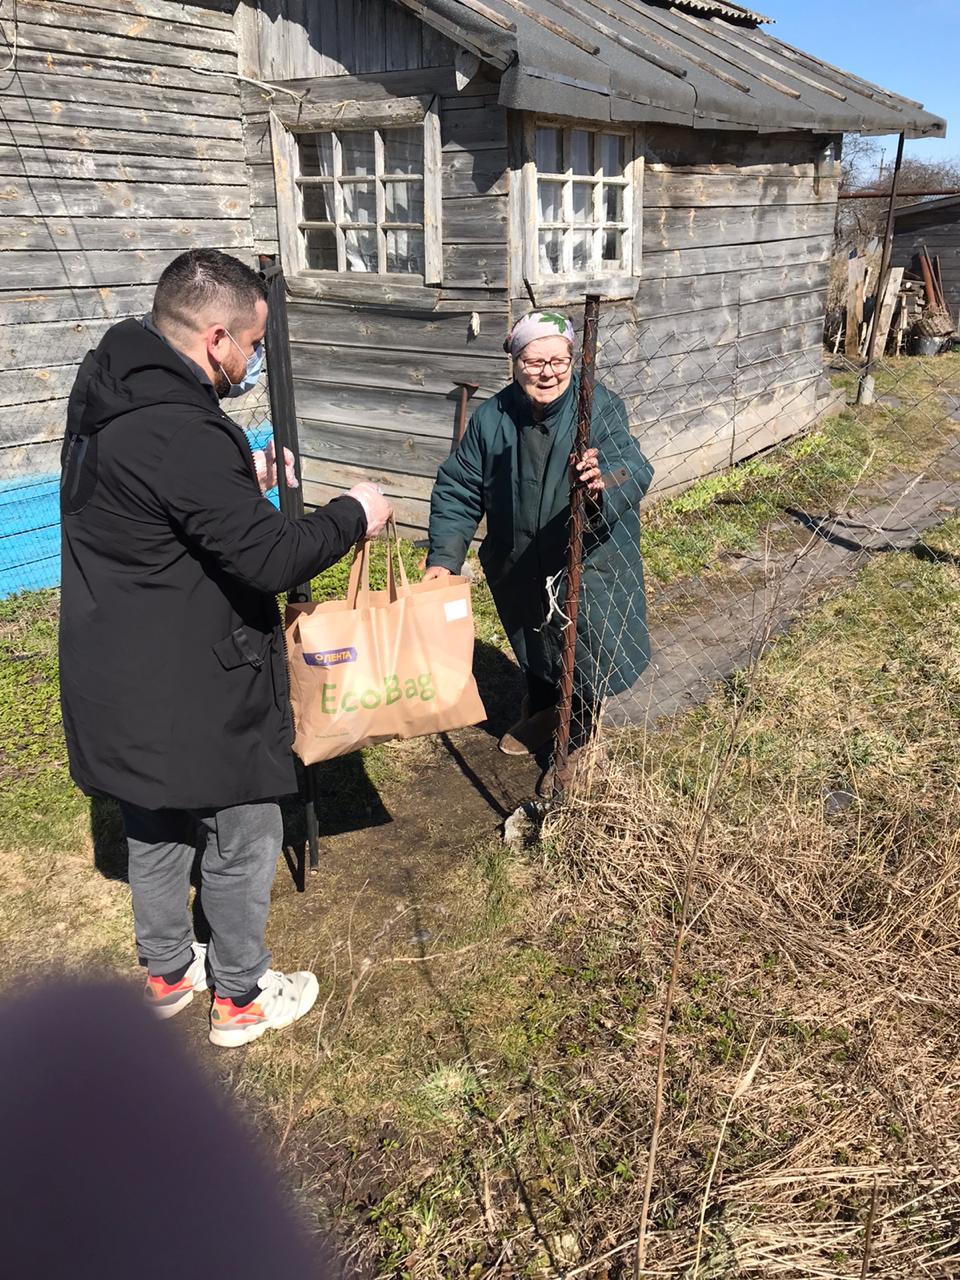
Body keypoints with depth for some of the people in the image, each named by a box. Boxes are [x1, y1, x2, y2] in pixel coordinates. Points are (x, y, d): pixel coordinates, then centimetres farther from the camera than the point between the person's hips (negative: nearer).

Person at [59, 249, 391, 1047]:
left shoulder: (106, 396, 3)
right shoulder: (181, 433, -28)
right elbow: (268, 557, -27)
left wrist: (245, 476, 12)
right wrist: (353, 515, -12)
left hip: (121, 679, 10)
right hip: (192, 691, -9)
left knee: (155, 829, 24)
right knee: (244, 839, 11)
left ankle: (168, 972, 45)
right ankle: (241, 999, 31)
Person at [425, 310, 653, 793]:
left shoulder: (600, 407, -20)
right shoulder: (491, 418, -10)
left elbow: (634, 469, -34)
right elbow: (457, 491, -6)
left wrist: (606, 484, -58)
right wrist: (443, 557, -14)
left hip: (588, 564, -3)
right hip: (519, 567, 4)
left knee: (584, 660, 4)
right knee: (531, 647, 26)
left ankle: (576, 745, 30)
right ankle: (539, 711, 56)